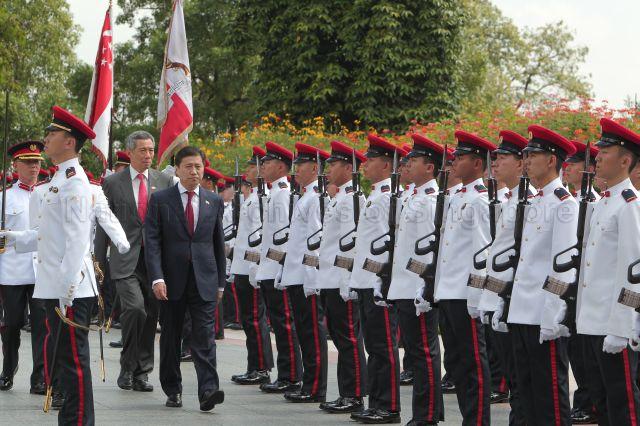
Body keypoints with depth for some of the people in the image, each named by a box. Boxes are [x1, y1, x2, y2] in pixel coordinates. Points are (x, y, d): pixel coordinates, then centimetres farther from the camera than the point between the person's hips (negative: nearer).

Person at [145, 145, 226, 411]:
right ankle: (172, 390, 19)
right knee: (170, 339, 8)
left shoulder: (214, 202, 9)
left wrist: (220, 281, 12)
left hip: (204, 281, 1)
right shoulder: (160, 200, 1)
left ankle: (208, 391, -15)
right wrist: (157, 278, -15)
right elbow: (152, 241, -5)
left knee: (205, 338, -8)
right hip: (172, 280, -1)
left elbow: (219, 244, 14)